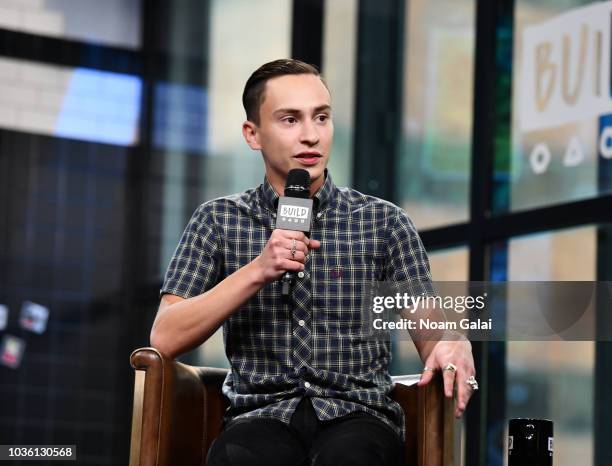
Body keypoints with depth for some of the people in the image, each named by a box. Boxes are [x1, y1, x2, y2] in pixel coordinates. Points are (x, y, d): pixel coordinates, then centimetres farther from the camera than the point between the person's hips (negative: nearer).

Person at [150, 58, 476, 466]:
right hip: (262, 414, 0)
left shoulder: (384, 222, 10)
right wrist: (258, 271, -12)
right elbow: (166, 339, 0)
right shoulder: (218, 221, 11)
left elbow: (428, 333, 7)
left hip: (357, 414, 1)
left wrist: (452, 345, -18)